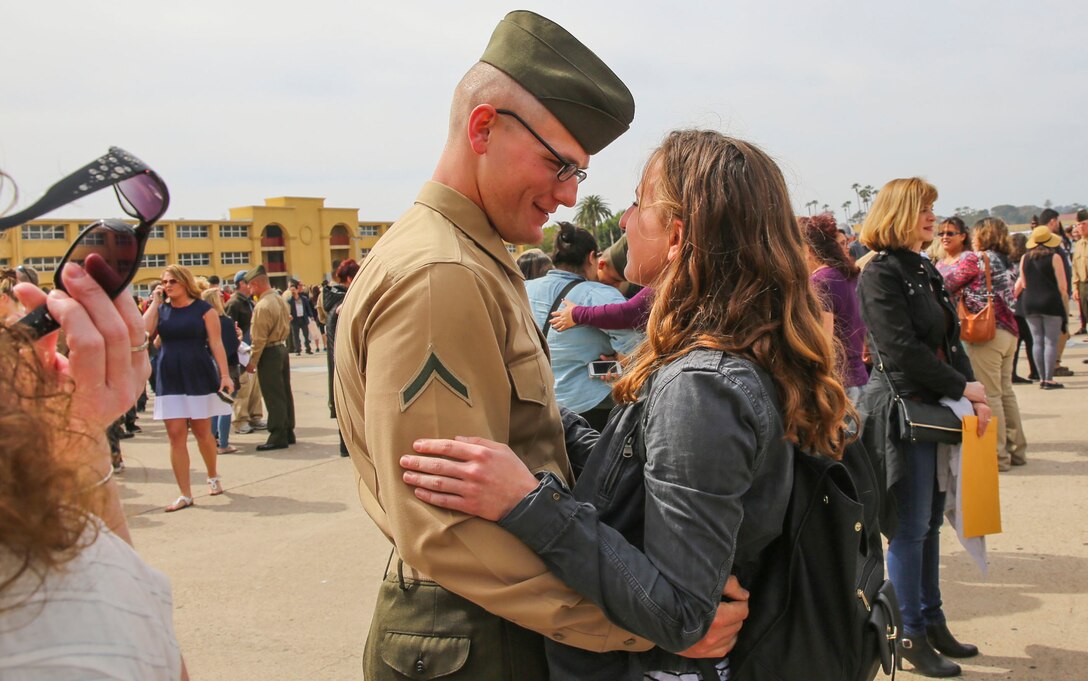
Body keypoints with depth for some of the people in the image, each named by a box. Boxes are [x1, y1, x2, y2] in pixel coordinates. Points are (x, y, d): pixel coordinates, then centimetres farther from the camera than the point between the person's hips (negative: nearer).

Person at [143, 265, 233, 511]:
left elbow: (216, 343, -6)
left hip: (199, 377, -3)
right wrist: (155, 301, -4)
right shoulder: (161, 309, 8)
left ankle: (213, 475, 34)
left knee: (201, 431, 8)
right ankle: (185, 494, 4)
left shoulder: (203, 310, -3)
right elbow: (144, 329, -10)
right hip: (170, 380, 3)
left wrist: (225, 375, -13)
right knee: (175, 435, -1)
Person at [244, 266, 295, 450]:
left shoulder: (262, 306, -19)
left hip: (269, 353, -9)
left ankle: (278, 437, 1)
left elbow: (259, 338, -18)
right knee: (285, 393, 14)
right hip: (282, 348, 9)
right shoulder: (280, 299, 7)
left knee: (273, 397, -3)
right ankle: (288, 432, 22)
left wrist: (252, 362, -12)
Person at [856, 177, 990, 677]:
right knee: (910, 528, 0)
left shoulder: (926, 273, 14)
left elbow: (950, 342, 14)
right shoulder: (881, 274, -13)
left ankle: (932, 621, 27)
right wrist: (962, 389, -14)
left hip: (937, 410, 8)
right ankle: (912, 636, 11)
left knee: (931, 521, 15)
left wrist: (974, 396, 0)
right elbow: (901, 350, -20)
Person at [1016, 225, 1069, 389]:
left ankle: (1042, 378, 11)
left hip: (1029, 304, 4)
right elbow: (1062, 285, -8)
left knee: (1037, 341, 9)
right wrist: (1063, 296, 9)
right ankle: (1049, 379, -3)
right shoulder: (1054, 257, -7)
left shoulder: (1025, 258, 5)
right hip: (1050, 302, -4)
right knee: (1051, 341, -1)